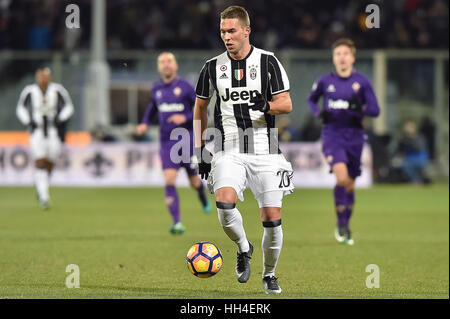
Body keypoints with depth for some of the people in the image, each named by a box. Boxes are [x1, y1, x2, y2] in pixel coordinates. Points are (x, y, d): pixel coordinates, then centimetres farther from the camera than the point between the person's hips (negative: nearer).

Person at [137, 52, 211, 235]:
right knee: (169, 181, -15)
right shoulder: (156, 89, 8)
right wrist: (145, 123, 12)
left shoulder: (185, 87, -5)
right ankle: (177, 223, -20)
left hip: (187, 141, -2)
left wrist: (185, 118, -19)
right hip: (167, 143, 2)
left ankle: (203, 198, 47)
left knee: (194, 182, 9)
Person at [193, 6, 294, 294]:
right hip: (229, 152, 1)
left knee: (272, 219, -3)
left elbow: (287, 105, -1)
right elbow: (200, 107, 17)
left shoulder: (268, 62, -1)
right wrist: (200, 149, 12)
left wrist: (266, 106, -23)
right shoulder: (213, 67, 5)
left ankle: (269, 274, 21)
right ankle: (244, 249, 4)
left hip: (265, 152, -1)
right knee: (224, 203, -25)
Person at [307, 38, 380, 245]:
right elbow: (311, 99, 21)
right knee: (341, 177, -23)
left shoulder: (362, 82, 1)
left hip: (354, 136, 2)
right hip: (332, 135, -2)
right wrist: (318, 113, 0)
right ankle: (341, 225, -12)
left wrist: (358, 109, -21)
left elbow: (375, 110, -1)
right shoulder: (325, 82, 3)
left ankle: (345, 227, 26)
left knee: (350, 185, 9)